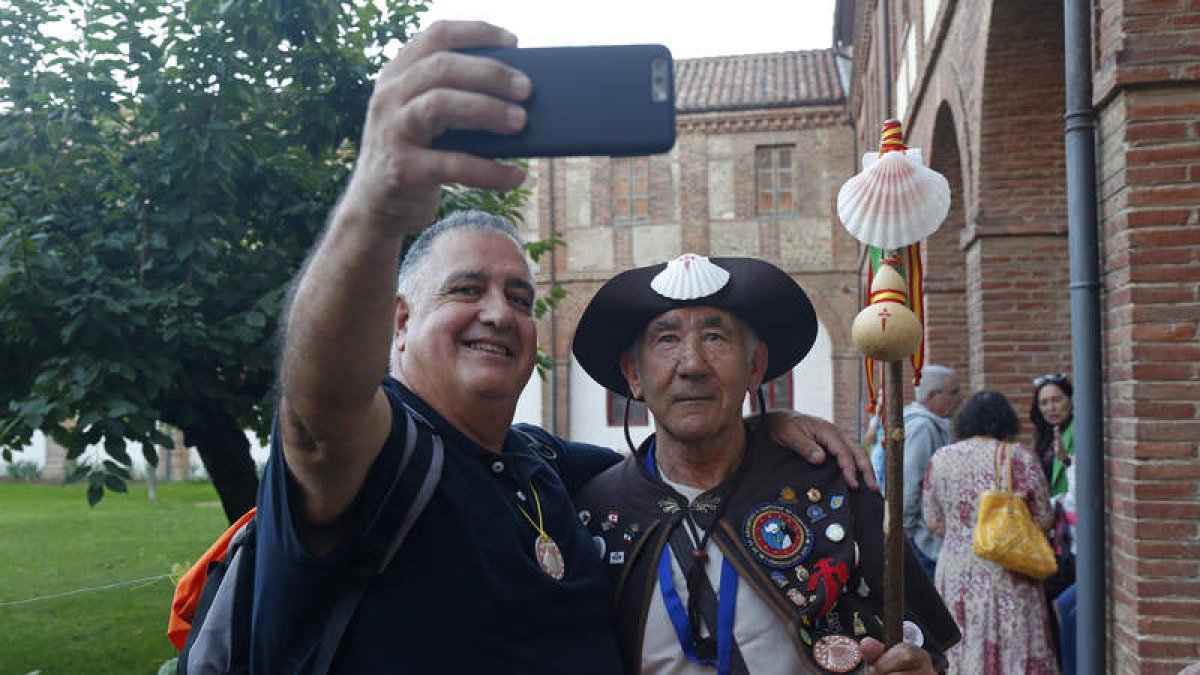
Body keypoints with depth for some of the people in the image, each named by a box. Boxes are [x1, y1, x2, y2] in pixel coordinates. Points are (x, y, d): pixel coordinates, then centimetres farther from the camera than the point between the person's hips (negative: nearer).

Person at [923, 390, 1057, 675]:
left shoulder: (940, 459, 2)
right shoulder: (1019, 456, -7)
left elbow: (933, 522, 8)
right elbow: (1044, 519, -3)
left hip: (955, 572, 3)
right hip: (1007, 575, -3)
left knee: (961, 652, 10)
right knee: (1012, 647, 5)